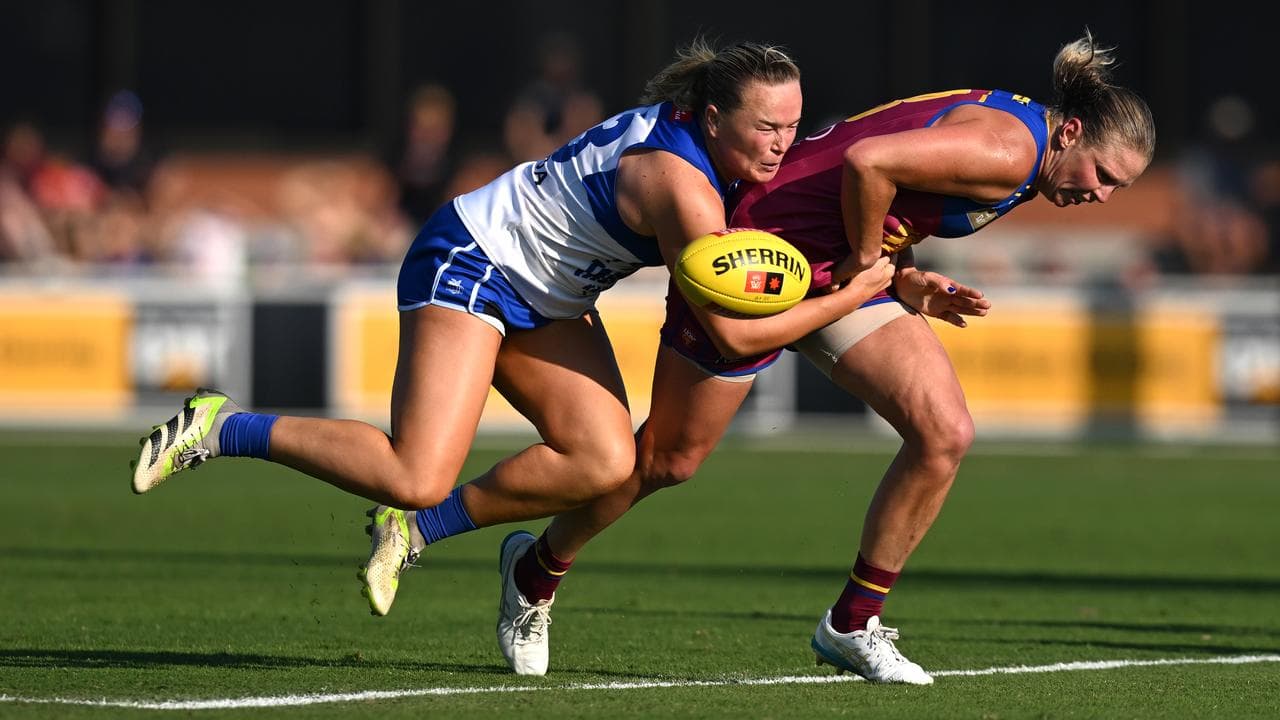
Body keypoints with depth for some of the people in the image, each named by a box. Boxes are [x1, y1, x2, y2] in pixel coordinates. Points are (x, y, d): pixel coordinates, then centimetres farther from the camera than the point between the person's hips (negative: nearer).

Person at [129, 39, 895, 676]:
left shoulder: (690, 132, -1)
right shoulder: (681, 183, -28)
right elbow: (732, 332, -24)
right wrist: (851, 296, -16)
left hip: (544, 299, 9)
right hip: (468, 264, -9)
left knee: (606, 461, -11)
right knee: (416, 476, -22)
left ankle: (416, 528, 3)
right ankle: (224, 427, -5)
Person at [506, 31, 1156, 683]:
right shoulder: (1010, 150, -24)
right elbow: (868, 161, -33)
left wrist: (906, 281, -4)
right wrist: (869, 264, -19)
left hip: (845, 271, 9)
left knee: (945, 434, -6)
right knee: (667, 458, 5)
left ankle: (851, 626, 6)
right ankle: (538, 570, 30)